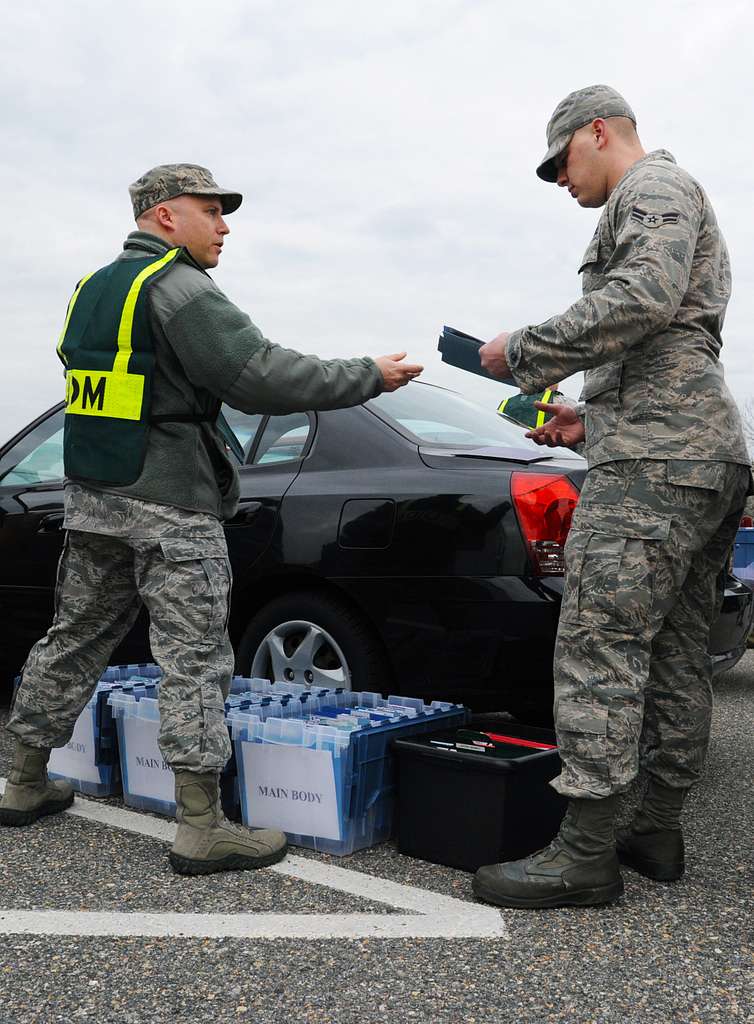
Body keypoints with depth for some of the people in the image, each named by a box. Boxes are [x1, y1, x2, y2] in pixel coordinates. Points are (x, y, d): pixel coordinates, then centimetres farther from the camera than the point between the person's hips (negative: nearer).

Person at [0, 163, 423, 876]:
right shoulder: (175, 286, -12)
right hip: (170, 506, -9)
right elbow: (261, 376, -20)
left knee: (75, 639, 17)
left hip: (92, 497, 9)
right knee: (194, 658, -5)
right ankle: (201, 829, -1)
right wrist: (370, 377, -13)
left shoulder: (92, 289, 16)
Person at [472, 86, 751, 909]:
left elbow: (643, 298, -22)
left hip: (656, 461, -11)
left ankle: (585, 853, -11)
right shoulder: (658, 203, 31)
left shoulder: (653, 186, -1)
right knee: (674, 653, 10)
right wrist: (591, 419, 22)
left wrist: (525, 353, -14)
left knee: (600, 646, -13)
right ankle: (657, 833, 17)